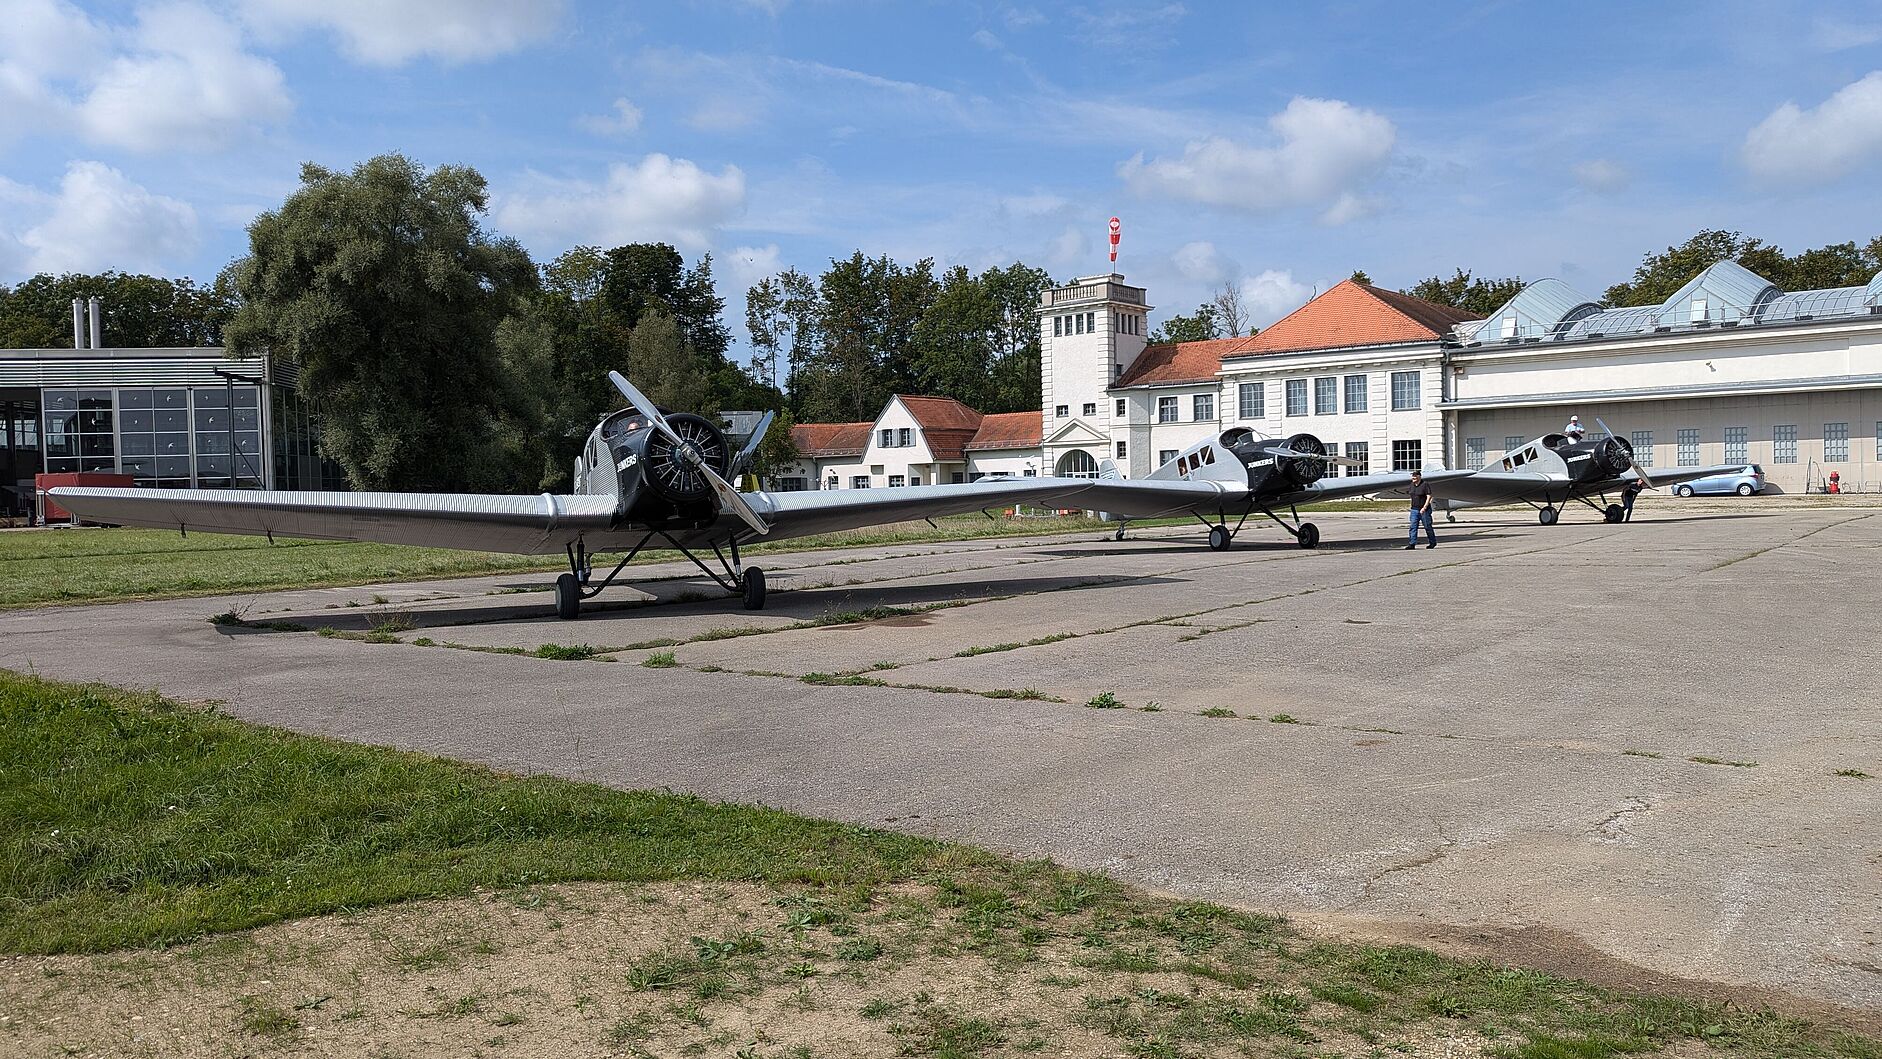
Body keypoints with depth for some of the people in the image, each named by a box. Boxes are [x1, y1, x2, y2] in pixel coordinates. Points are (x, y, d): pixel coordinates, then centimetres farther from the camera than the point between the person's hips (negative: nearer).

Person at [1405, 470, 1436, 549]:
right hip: (1414, 510, 6)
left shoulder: (1425, 485, -12)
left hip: (1424, 510, -6)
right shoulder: (1412, 485, 9)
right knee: (1413, 527, -4)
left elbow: (1429, 497, -15)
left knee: (1428, 527, 5)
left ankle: (1432, 542, 21)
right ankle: (1412, 544, -5)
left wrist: (1424, 507, -23)